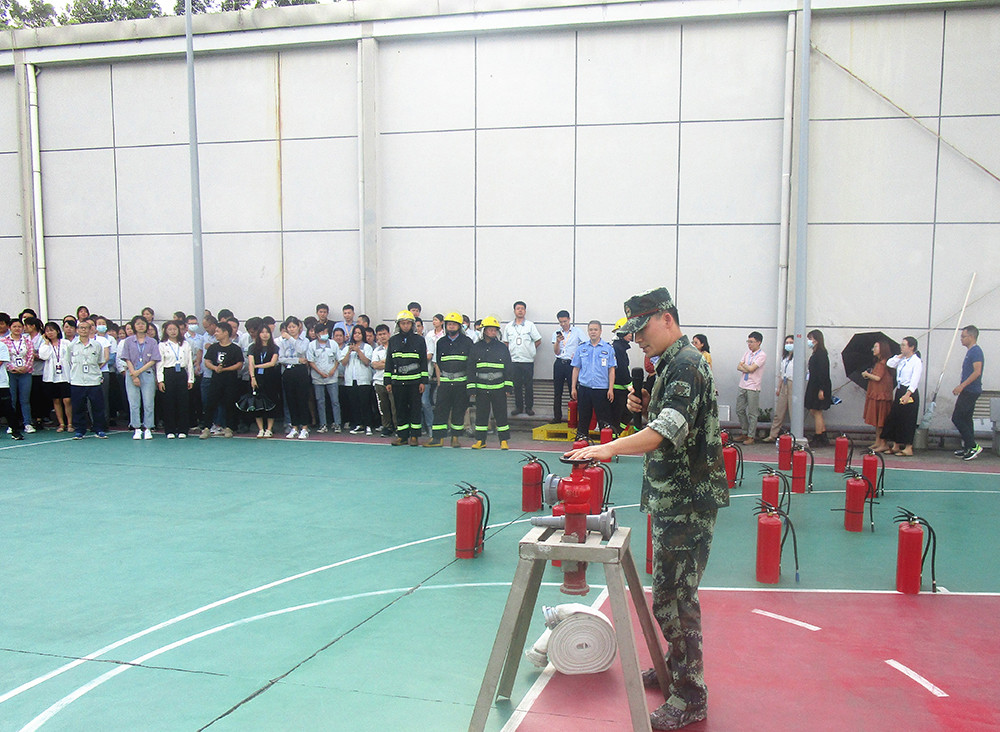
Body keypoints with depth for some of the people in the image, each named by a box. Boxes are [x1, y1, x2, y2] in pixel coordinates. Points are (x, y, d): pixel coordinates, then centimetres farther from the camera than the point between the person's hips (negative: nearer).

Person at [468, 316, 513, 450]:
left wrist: (508, 386, 2)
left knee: (501, 413, 1)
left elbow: (508, 368, 7)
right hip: (481, 387, 1)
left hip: (498, 388, -1)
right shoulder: (476, 347, 6)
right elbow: (471, 368, 7)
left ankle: (504, 440, 8)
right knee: (481, 414, 5)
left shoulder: (502, 347, 5)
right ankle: (480, 440, 14)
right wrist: (472, 387, 1)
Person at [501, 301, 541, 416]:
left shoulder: (530, 325, 1)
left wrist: (530, 350, 3)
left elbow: (538, 340, 5)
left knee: (529, 385, 1)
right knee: (516, 385, 5)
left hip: (528, 360, -2)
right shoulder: (508, 326, 8)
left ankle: (529, 407, 10)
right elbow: (505, 343, 15)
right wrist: (512, 352, 4)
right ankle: (518, 407, 14)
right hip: (514, 360, 2)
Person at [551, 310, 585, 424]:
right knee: (557, 392, 5)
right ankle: (557, 417, 12)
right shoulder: (556, 333, 10)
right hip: (559, 363, 3)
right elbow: (556, 352, 4)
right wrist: (558, 342, -13)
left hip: (571, 363, -3)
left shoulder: (577, 331, 2)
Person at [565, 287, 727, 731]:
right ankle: (676, 666, 36)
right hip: (671, 496, 10)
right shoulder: (671, 363, 16)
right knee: (672, 592, 21)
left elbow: (671, 427, -31)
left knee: (673, 597, -5)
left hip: (687, 500, -10)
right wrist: (646, 406, 5)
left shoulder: (686, 363, -17)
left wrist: (611, 447, -40)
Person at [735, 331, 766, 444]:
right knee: (739, 411, 11)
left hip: (753, 388, -7)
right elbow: (739, 367, 6)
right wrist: (748, 369, -11)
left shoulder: (762, 355, -9)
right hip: (742, 386, 7)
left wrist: (744, 365, 1)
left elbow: (751, 369, -18)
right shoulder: (748, 352, 13)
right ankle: (745, 432, 24)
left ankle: (751, 437, 6)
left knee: (752, 413, -1)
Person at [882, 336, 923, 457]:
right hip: (899, 391, 8)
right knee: (894, 418, 10)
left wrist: (907, 394, -27)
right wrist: (900, 355, 5)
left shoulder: (917, 361, -11)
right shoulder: (902, 360, 12)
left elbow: (915, 380, -19)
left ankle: (908, 448, 4)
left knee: (907, 420, -3)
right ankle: (896, 446, 19)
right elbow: (889, 364, 11)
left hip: (910, 393, -8)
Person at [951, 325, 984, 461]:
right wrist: (960, 387, 22)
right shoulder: (971, 351, 16)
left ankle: (973, 446, -6)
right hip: (968, 391, 10)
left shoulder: (976, 351, -14)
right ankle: (968, 449, 16)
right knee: (966, 419, 12)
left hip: (970, 392, -10)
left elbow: (977, 372, -24)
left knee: (957, 418, -9)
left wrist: (962, 386, -23)